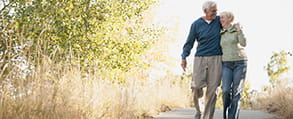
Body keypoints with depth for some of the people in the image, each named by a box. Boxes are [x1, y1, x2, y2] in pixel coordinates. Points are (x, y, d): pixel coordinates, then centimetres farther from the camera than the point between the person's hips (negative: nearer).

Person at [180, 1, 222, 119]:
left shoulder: (219, 20, 5)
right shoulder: (196, 24, 1)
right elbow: (189, 42, 5)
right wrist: (184, 57, -4)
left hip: (216, 59, 1)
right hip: (200, 59, -1)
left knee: (212, 89, -5)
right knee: (197, 86, -11)